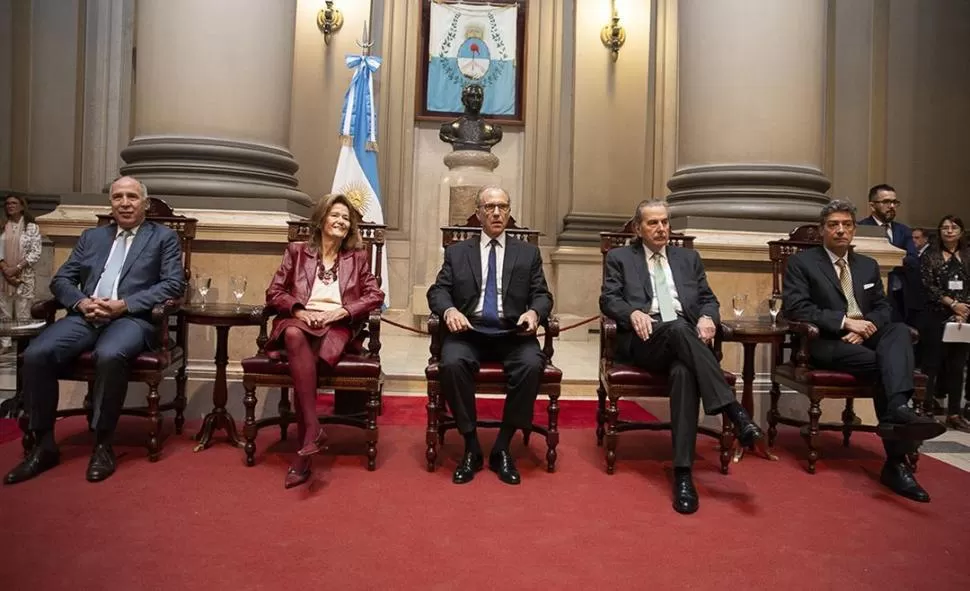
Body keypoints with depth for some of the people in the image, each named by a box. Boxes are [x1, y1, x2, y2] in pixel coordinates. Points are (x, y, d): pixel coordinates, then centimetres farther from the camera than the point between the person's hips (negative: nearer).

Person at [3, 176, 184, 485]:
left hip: (132, 318, -4)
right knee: (35, 354, -22)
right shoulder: (91, 236, 24)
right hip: (85, 316, 4)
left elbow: (174, 284, -2)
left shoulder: (164, 237, 11)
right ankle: (44, 445, -7)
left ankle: (103, 445, -19)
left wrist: (124, 304, -13)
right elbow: (61, 279, 18)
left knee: (109, 356, -36)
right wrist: (81, 301, -6)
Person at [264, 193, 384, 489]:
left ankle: (302, 454, -31)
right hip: (299, 320, 1)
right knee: (294, 335, -39)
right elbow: (274, 291, 10)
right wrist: (298, 310, -9)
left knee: (302, 364, -34)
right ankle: (313, 430, -38)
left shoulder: (358, 257, 18)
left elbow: (375, 295, 7)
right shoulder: (297, 251, 17)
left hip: (337, 326, -1)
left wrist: (342, 311, -9)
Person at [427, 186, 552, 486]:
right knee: (452, 363, -32)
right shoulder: (457, 252, 15)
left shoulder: (528, 252, 16)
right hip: (469, 332, 0)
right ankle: (471, 447, -14)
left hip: (513, 334, 0)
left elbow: (542, 295, 9)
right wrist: (449, 310, -17)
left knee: (532, 365, -31)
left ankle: (502, 448, -14)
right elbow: (437, 291, 7)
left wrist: (534, 312, -15)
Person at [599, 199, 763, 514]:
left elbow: (708, 299, 18)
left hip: (686, 336, 2)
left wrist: (708, 317, -7)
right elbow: (608, 299, 4)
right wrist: (633, 313, -18)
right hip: (644, 340, -2)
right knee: (678, 328, -37)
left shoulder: (689, 258, 25)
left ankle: (682, 472, -36)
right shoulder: (620, 257, 17)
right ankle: (735, 413, -39)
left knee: (684, 371, -35)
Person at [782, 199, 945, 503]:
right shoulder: (802, 262, 4)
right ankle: (897, 461, -33)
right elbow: (795, 308, -9)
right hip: (827, 344, -5)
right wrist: (845, 321, -17)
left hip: (867, 339, 5)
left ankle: (897, 411, -48)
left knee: (900, 331, -29)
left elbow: (883, 309, 15)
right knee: (892, 364, -28)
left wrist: (866, 327, -10)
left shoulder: (868, 265, 23)